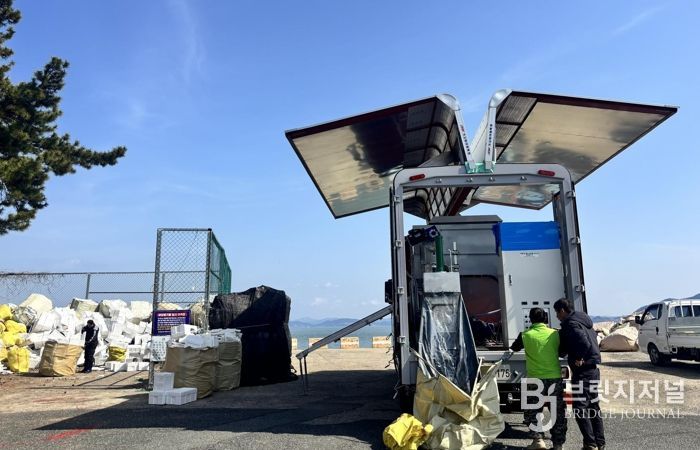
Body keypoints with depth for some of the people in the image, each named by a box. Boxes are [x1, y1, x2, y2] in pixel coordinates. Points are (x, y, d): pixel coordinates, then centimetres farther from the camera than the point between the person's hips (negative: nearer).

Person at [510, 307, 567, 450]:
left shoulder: (525, 335, -4)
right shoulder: (555, 334, 0)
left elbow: (514, 348, 15)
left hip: (535, 379, -2)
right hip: (555, 378, 2)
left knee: (533, 411, 12)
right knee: (557, 412, 14)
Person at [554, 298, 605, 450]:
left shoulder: (571, 324, -15)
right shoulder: (583, 322, 16)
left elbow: (585, 344, -29)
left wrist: (579, 359, -17)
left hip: (583, 372, -10)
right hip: (593, 370, 10)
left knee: (580, 408, -3)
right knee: (593, 407, 16)